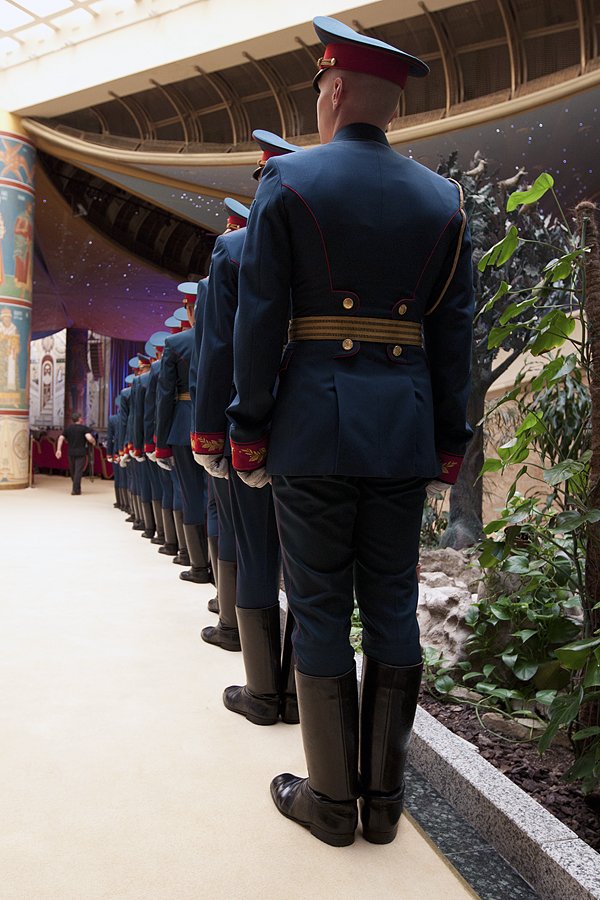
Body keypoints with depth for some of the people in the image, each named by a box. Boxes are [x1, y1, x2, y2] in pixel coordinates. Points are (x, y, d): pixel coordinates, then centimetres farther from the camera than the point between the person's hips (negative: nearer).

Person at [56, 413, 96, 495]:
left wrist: (58, 450, 4)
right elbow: (89, 438, -19)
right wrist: (94, 442, 2)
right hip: (81, 453, -4)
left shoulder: (68, 428, 10)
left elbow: (61, 438, 4)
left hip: (71, 453, 4)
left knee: (72, 471, 16)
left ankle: (77, 488, 29)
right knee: (78, 471, -4)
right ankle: (76, 489, -8)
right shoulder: (84, 428, -4)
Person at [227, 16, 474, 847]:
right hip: (405, 428, 4)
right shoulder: (443, 199, 9)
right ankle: (384, 797, 22)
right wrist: (448, 442, 12)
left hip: (315, 425, -3)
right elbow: (455, 334, 7)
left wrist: (249, 431, 1)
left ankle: (332, 800, 18)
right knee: (393, 605, 10)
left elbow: (258, 320, -5)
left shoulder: (287, 180, -1)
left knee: (320, 609, 5)